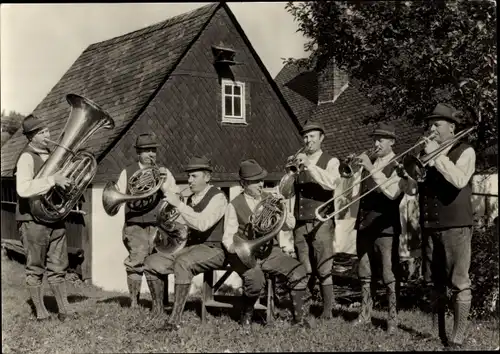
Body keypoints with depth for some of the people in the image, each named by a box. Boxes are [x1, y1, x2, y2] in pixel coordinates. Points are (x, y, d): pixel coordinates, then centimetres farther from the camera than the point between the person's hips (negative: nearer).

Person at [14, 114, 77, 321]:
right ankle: (41, 313, 11)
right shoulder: (27, 158, -11)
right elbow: (23, 189, -26)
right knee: (35, 270, 4)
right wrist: (52, 180, -27)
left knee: (58, 269, 10)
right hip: (33, 220, -7)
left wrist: (67, 178, 5)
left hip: (55, 218, 7)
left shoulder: (51, 155, 12)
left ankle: (64, 310, 15)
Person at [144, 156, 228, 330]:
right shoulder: (190, 199, 17)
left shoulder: (218, 197, -8)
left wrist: (178, 204, -25)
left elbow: (202, 224, -26)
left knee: (183, 263, -36)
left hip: (213, 249, -8)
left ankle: (175, 318, -35)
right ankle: (157, 310, -2)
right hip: (191, 247, 8)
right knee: (152, 262, -8)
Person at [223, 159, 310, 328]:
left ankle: (298, 317, -1)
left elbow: (290, 225, 6)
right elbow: (228, 238, -3)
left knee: (299, 272, -19)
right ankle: (246, 315, -2)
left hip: (270, 252, 4)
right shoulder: (235, 206, -2)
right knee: (256, 280, -33)